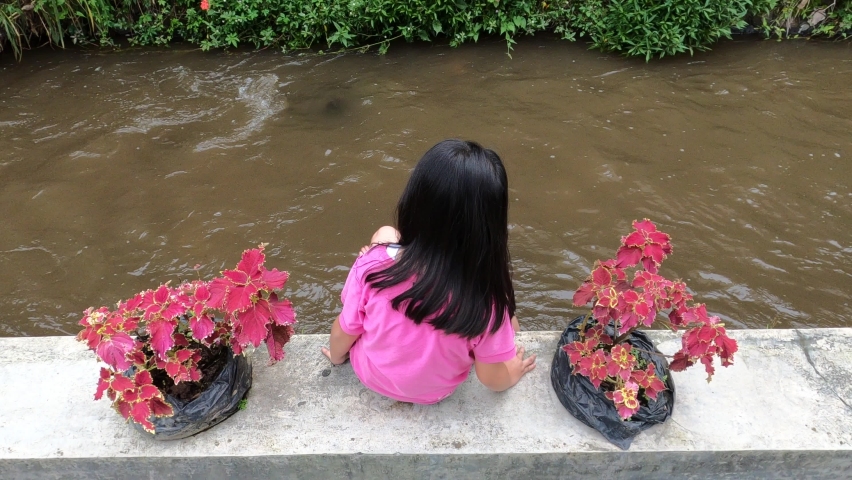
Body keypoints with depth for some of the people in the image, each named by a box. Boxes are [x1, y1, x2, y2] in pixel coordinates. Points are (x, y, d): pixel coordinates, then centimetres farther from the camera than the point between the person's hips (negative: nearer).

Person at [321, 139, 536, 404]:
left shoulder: (374, 264, -33)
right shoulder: (486, 299, -35)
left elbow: (343, 333, -14)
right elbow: (492, 379, -17)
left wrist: (337, 356, 10)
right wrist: (512, 373, 7)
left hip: (370, 372, 1)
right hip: (436, 391, 0)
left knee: (385, 234, 9)